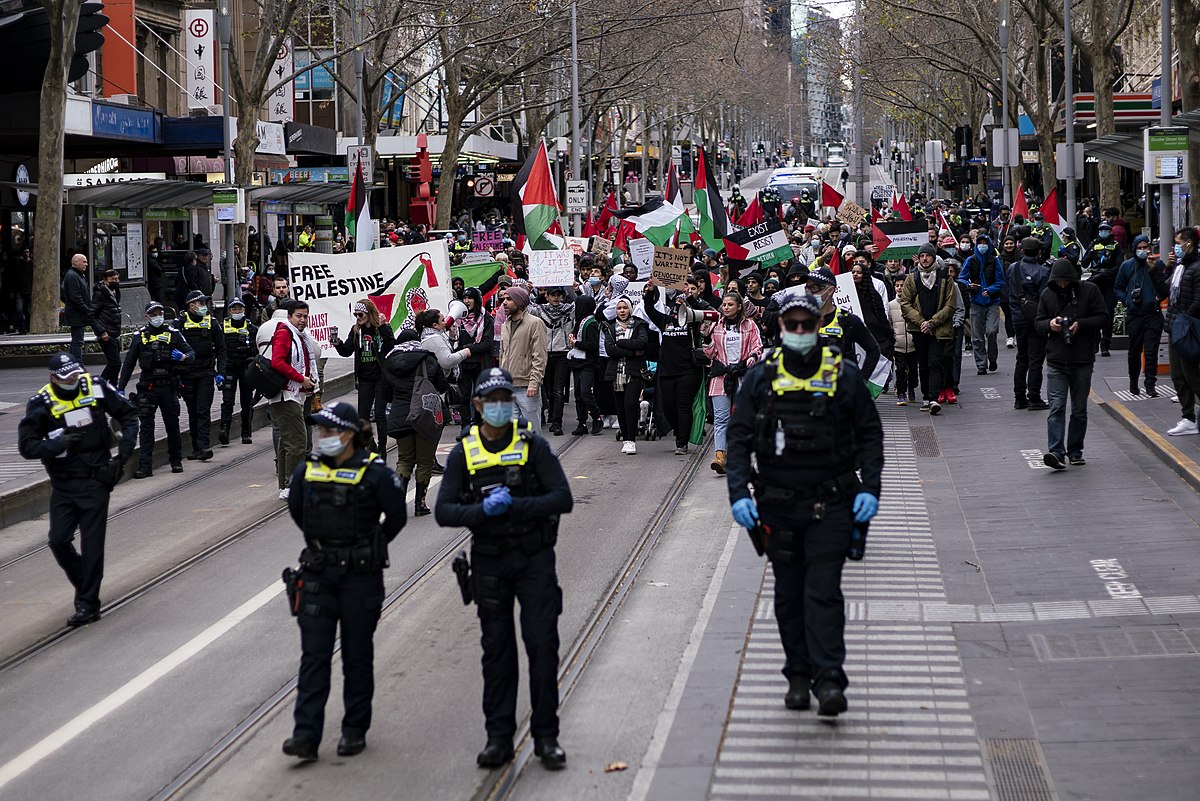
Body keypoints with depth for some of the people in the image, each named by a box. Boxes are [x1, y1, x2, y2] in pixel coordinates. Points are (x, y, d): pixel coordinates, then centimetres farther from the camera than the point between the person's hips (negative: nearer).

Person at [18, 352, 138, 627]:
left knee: (92, 543, -3)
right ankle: (86, 587, 24)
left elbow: (129, 416, 8)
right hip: (62, 484, 2)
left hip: (95, 480, -1)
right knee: (59, 541, 0)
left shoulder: (97, 388, -4)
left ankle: (88, 604, 4)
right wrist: (58, 444, -24)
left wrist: (124, 453, -2)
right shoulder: (41, 404, -7)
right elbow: (26, 446, -9)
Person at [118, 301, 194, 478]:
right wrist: (120, 387, 6)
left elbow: (191, 352, 7)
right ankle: (145, 465, -6)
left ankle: (176, 461, 21)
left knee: (172, 424, 8)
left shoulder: (173, 333, 6)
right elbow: (129, 362, 10)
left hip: (168, 386, 0)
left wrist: (183, 357, -18)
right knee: (145, 426, -4)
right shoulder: (140, 336, 8)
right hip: (147, 387, 0)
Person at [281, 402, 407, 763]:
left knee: (357, 655, 8)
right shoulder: (306, 471, 1)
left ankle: (355, 730, 19)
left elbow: (396, 517, 1)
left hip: (361, 575, -3)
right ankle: (306, 734, -4)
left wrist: (369, 548, 8)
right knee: (313, 655, -2)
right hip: (317, 574, 3)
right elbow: (296, 511, 19)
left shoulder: (374, 473, -10)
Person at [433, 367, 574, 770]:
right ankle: (499, 738, 13)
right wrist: (483, 511, -20)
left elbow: (563, 499, -9)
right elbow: (444, 511, -3)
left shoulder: (533, 445, -2)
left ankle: (546, 737, 6)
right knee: (497, 650, 7)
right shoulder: (464, 453, 3)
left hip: (534, 559, -2)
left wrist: (514, 506, -20)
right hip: (489, 562, 2)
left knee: (543, 646, -3)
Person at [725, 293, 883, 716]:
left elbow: (870, 434, 5)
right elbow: (739, 438, 4)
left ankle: (829, 680, -10)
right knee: (788, 594, 9)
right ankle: (798, 676, 19)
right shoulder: (761, 378, 4)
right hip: (778, 506, 2)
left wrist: (869, 488, -6)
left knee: (824, 593, -8)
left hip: (830, 506, -2)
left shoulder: (844, 375, 1)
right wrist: (739, 492, -8)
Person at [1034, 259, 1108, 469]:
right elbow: (1038, 323, 10)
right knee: (1056, 408, -10)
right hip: (1056, 361, 1)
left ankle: (1075, 451, 19)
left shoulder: (1089, 290, -1)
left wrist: (1081, 324, -17)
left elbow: (1102, 317, -2)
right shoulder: (1047, 294, 6)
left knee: (1079, 410, 9)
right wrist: (1049, 324, -12)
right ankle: (1056, 452, -15)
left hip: (1082, 361, -1)